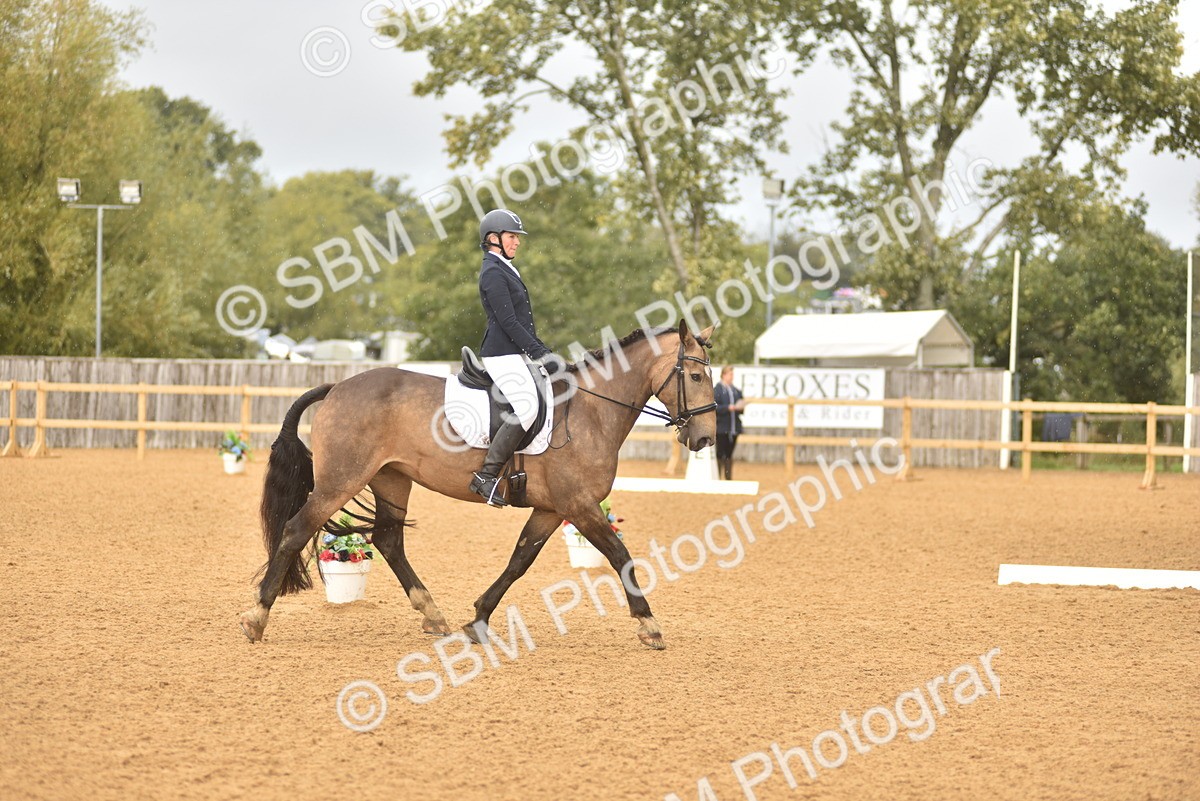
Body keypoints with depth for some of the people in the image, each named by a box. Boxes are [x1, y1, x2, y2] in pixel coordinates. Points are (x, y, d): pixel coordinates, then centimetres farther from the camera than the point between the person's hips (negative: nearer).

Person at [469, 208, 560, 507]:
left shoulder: (507, 269, 19)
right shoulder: (493, 272, -12)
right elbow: (507, 321, -19)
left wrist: (542, 350, 16)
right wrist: (540, 353, -19)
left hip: (518, 352, 11)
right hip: (502, 354, -11)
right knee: (527, 408, -24)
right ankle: (486, 477, -22)